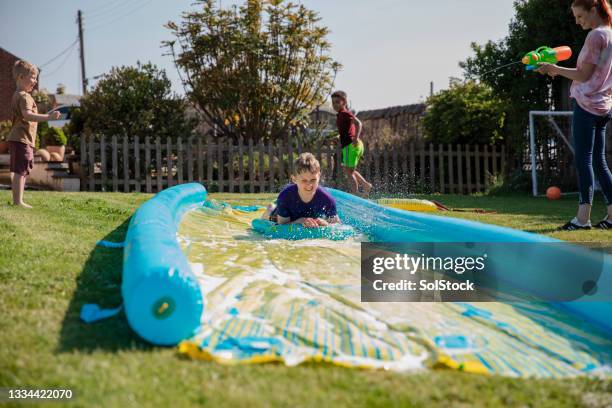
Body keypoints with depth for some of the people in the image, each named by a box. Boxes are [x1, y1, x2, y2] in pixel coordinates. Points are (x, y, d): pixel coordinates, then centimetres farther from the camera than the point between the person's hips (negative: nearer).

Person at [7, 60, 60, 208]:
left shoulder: (17, 95, 20)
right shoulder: (24, 96, -13)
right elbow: (27, 115, -28)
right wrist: (48, 117, -34)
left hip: (16, 139, 10)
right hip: (22, 139, -10)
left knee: (18, 171, 12)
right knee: (20, 171, -11)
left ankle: (17, 200, 16)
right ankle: (18, 201, -12)